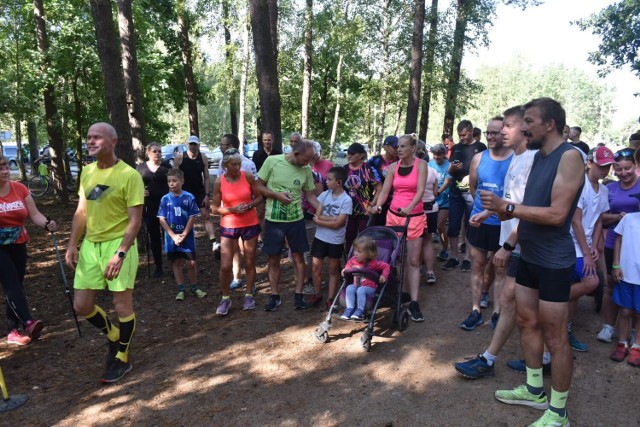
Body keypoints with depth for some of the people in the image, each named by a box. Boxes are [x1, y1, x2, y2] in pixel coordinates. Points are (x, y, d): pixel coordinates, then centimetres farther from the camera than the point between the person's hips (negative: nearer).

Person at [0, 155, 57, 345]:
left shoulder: (20, 188, -1)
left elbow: (34, 214, -3)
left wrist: (47, 224, -22)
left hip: (18, 245, 4)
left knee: (17, 285, 8)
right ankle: (28, 323, -28)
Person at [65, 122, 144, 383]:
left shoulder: (129, 175, -14)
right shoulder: (87, 172, 8)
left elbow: (135, 220, -16)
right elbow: (81, 212, 15)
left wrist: (120, 253, -22)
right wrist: (72, 244, 7)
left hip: (118, 244, -6)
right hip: (90, 244, 7)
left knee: (122, 305, 5)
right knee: (81, 306, 9)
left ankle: (123, 359, 24)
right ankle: (113, 336, 37)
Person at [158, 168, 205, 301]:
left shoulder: (189, 197, -7)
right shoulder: (165, 199, -3)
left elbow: (192, 217, -7)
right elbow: (162, 219, -3)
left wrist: (183, 235, -11)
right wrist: (174, 236, -10)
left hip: (187, 236, -2)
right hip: (171, 237, 2)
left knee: (191, 263, 1)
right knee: (176, 263, 10)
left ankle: (194, 287, 20)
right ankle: (181, 289, 21)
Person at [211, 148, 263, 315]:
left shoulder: (248, 177, -7)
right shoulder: (219, 183, -8)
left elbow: (259, 197, 4)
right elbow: (215, 208, -3)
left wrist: (250, 205, -16)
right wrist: (233, 209, -18)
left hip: (250, 224, 1)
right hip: (228, 226, -1)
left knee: (249, 263, 12)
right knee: (225, 266, -3)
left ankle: (249, 295, 28)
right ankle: (225, 298, 18)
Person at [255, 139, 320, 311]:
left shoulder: (306, 170, -4)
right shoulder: (272, 161, -11)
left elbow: (310, 195, 5)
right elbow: (259, 187, -5)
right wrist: (277, 195, -19)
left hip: (296, 219, 2)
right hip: (273, 220, -1)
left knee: (298, 257, 6)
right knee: (274, 260, 8)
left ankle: (298, 295, 18)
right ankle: (275, 296, 22)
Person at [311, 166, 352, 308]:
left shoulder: (346, 200, -14)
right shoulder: (324, 195, -1)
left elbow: (337, 224, -19)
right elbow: (317, 215, -6)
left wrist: (320, 219, -11)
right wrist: (332, 218, -18)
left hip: (336, 241, -4)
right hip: (320, 237, 4)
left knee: (333, 270, 10)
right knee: (316, 267, 9)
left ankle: (331, 298, 20)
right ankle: (317, 294, 26)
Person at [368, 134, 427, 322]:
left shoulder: (421, 165, -3)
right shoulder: (393, 167, 5)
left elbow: (420, 190, -15)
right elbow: (384, 191, -1)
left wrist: (410, 207, -33)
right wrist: (377, 206, -21)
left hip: (414, 217, -3)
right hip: (394, 215, 3)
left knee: (413, 261, -3)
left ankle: (413, 302, -2)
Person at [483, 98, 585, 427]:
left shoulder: (569, 156, -16)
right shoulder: (538, 157, 10)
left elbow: (556, 214, -23)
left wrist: (507, 207, -22)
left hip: (554, 262, -8)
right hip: (529, 256, 9)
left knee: (554, 336, 2)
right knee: (526, 322, 17)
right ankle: (534, 390, 34)